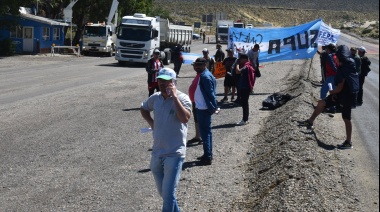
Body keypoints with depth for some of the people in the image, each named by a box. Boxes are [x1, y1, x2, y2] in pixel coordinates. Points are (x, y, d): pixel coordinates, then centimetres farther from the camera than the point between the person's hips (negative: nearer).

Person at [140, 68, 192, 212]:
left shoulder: (182, 98, -11)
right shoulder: (155, 98, 5)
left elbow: (185, 118, -29)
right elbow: (143, 109, 26)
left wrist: (174, 96, -25)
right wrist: (151, 122, 9)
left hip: (174, 154, -6)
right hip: (156, 153, 6)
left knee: (168, 194, -8)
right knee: (163, 192, 18)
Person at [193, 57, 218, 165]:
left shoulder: (205, 76, -19)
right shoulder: (203, 75, 13)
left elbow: (211, 93, -21)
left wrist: (213, 107, -19)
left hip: (204, 108, -11)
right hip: (201, 107, 11)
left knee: (205, 132, -5)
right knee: (206, 131, 17)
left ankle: (207, 157, 0)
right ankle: (208, 155, 27)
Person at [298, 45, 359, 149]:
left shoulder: (344, 69, -25)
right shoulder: (347, 66, 4)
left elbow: (339, 88, -24)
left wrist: (332, 92, -4)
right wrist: (335, 93, 2)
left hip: (346, 96, -10)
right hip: (341, 94, 10)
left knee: (346, 118, 0)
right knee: (322, 103, 13)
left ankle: (348, 142, 10)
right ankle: (310, 122, 24)